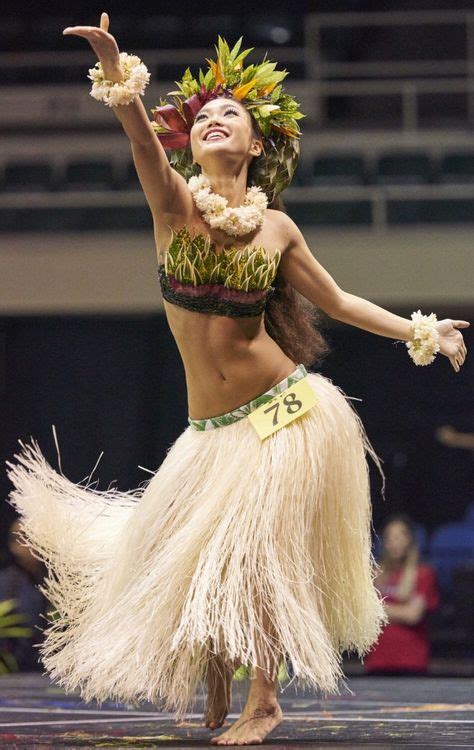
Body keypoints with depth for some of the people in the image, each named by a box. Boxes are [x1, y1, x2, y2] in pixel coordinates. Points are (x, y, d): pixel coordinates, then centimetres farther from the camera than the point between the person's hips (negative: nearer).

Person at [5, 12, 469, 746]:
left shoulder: (277, 227, 0)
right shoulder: (175, 205, -4)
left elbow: (336, 301, 11)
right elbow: (144, 142, -24)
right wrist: (117, 75, -42)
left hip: (287, 413, -1)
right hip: (212, 430, 1)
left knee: (254, 553, -4)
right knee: (199, 552, 5)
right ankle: (217, 690, 31)